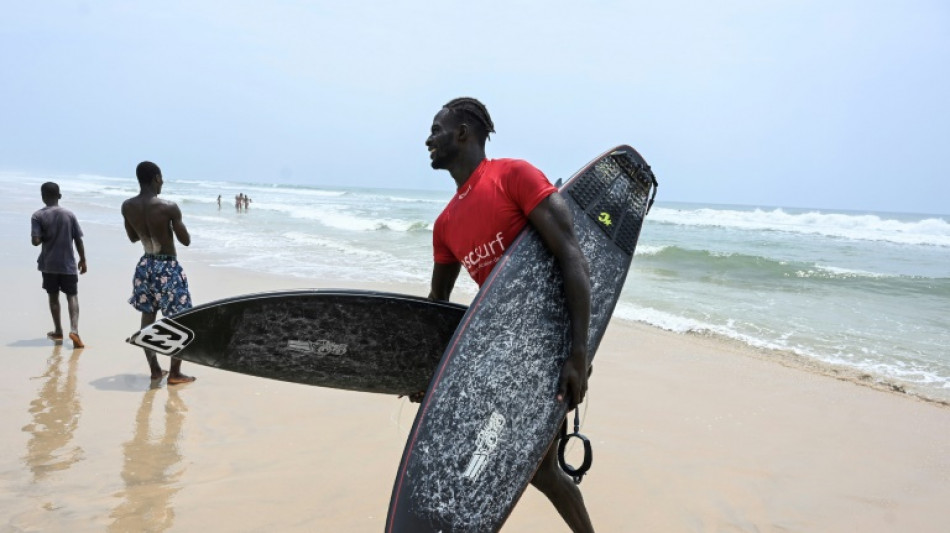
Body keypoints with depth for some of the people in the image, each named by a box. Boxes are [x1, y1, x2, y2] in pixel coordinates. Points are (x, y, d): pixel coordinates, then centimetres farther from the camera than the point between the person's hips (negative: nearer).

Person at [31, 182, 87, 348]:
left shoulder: (38, 216, -8)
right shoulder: (69, 214, -2)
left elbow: (36, 241, -16)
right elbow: (78, 240, -1)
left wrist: (45, 238, 7)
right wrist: (83, 260, 8)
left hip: (49, 264, 0)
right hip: (68, 264, 0)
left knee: (53, 296, 13)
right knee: (72, 296, 4)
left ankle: (58, 331, 23)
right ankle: (74, 330, -15)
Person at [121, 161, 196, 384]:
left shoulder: (127, 206, -3)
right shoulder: (169, 207, -20)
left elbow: (133, 237, 12)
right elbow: (186, 240, -11)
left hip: (145, 265, 6)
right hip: (168, 268, -6)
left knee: (148, 316, 16)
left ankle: (155, 369, 23)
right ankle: (175, 373, 8)